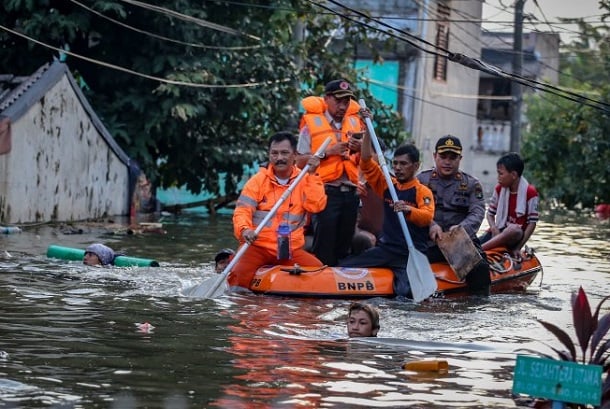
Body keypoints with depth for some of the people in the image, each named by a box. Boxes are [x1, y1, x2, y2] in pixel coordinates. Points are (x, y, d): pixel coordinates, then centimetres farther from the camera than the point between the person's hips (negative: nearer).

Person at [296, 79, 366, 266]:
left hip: (350, 193, 5)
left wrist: (359, 150, -6)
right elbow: (300, 161, -5)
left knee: (343, 248, 9)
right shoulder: (312, 123, 0)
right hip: (325, 192, -5)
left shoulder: (355, 122, 14)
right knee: (324, 251, -8)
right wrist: (328, 152, -14)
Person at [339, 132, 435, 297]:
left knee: (404, 291, -28)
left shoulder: (422, 192, -4)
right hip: (386, 248, 5)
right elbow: (367, 163, 4)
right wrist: (368, 131, -5)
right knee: (344, 267, -12)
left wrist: (409, 210, -43)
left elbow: (427, 217, -22)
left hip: (411, 254, -5)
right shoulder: (387, 185, 12)